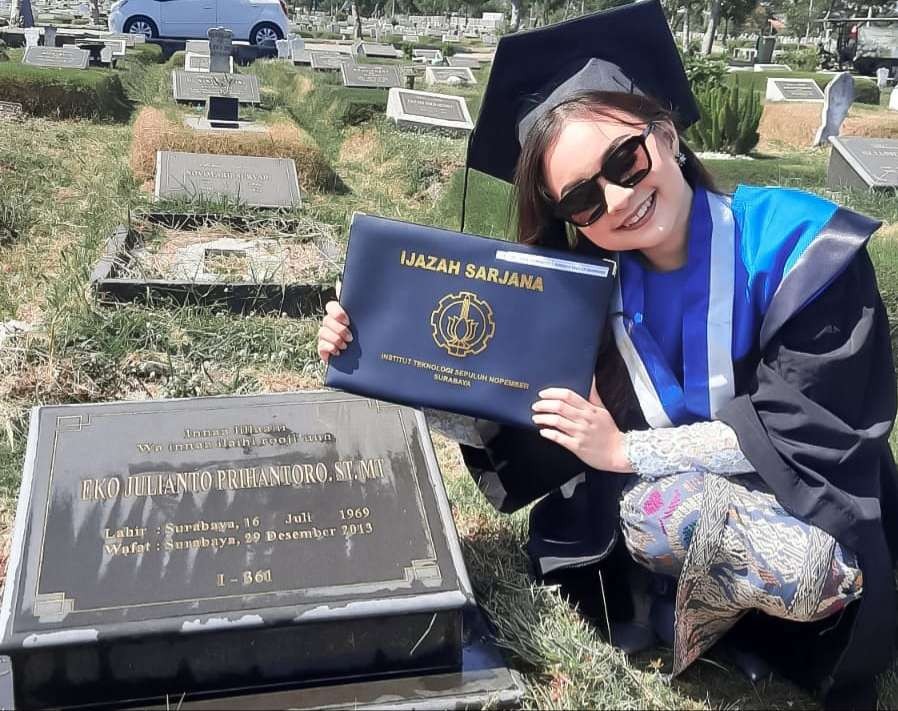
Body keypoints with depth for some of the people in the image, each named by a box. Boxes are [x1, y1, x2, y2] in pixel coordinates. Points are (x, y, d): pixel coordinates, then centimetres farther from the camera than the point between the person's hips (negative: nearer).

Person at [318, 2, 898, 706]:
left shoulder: (803, 247, -17)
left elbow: (801, 431, -18)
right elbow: (520, 436, -6)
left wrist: (626, 451, -20)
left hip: (810, 518, -3)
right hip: (654, 518, 3)